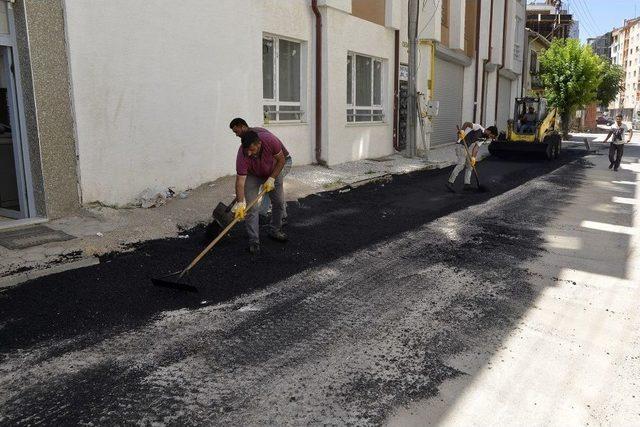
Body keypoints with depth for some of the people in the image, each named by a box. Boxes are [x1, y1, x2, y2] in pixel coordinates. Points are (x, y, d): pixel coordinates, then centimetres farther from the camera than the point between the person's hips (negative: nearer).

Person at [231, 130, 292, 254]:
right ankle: (254, 241, -5)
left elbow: (281, 160, -20)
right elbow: (240, 181, -37)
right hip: (252, 176, -2)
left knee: (279, 202, 7)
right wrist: (240, 203, -46)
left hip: (273, 172, 2)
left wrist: (271, 179, -26)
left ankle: (275, 231, 27)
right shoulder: (242, 155, -38)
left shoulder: (270, 141, -37)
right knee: (251, 208, -11)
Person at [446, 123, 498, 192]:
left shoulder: (482, 139, 12)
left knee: (470, 166, 9)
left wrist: (473, 157, -12)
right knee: (461, 164, -16)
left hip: (467, 148, 10)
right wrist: (462, 130, -34)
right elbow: (467, 123, -17)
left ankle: (467, 184, 9)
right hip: (461, 145, -10)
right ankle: (450, 183, -15)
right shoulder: (479, 128, -10)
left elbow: (476, 147, 3)